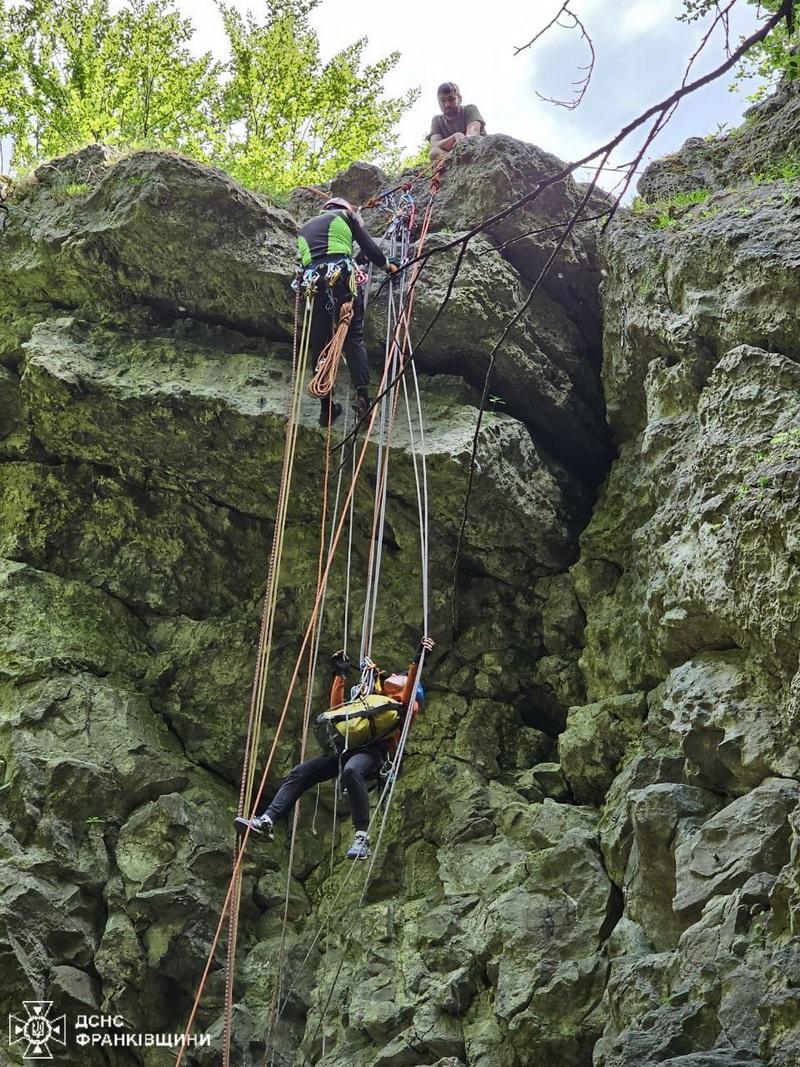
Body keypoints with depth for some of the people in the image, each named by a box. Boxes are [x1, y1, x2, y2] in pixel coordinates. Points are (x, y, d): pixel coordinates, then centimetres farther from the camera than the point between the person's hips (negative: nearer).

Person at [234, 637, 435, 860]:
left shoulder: (408, 705, 21)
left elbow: (407, 697, -4)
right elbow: (337, 708, 39)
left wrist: (416, 662, -11)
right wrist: (340, 675, 41)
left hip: (376, 751, -7)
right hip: (350, 748, 7)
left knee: (352, 770, -40)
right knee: (300, 772, -9)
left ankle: (362, 836, -39)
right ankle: (266, 821, -15)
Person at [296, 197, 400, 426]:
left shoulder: (305, 228, 35)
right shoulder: (345, 215, 22)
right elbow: (368, 246, 18)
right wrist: (387, 265, 31)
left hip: (312, 280, 3)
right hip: (342, 274, -3)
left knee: (319, 344, 6)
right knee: (354, 336, -4)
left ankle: (326, 407, 4)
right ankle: (362, 395, -19)